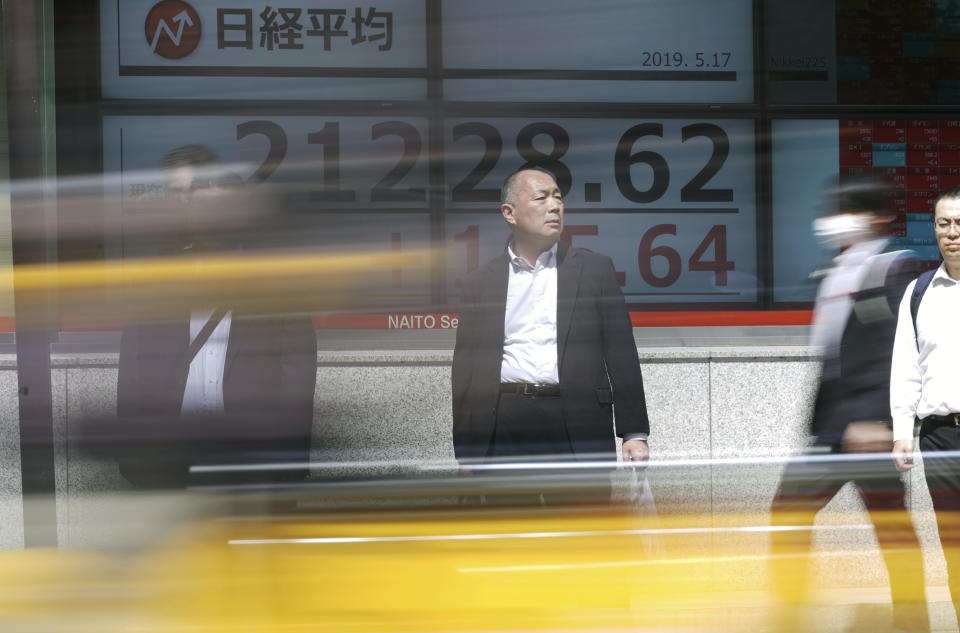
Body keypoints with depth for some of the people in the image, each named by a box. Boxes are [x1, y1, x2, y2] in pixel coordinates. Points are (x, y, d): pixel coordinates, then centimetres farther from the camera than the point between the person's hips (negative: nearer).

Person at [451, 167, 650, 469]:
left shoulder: (595, 269, 12)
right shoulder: (480, 283, 13)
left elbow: (622, 356, 8)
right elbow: (466, 372, 12)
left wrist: (635, 434, 0)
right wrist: (466, 454, 6)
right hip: (503, 429, 1)